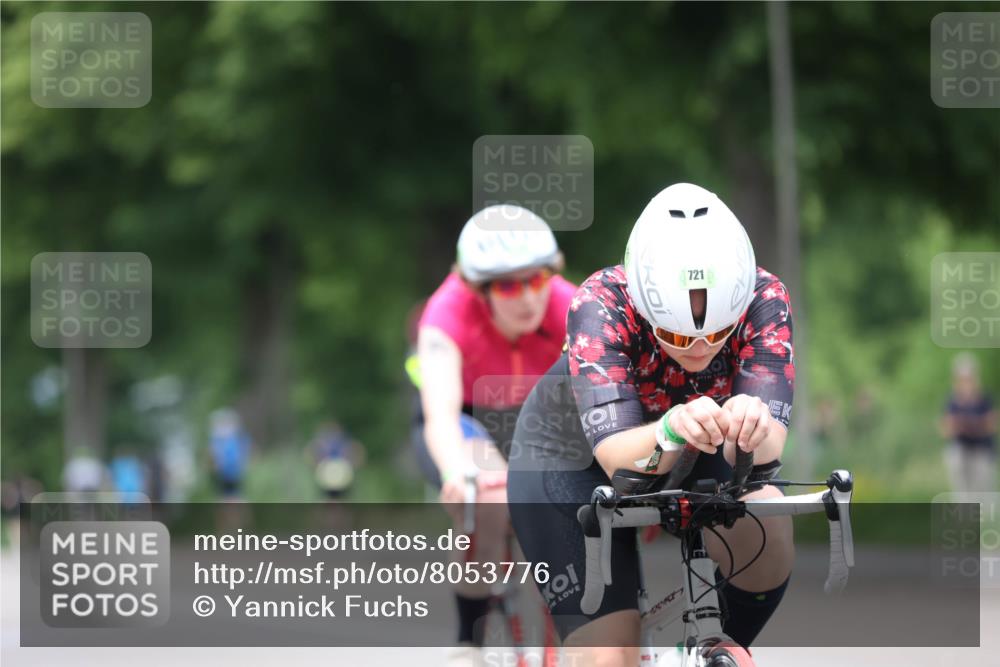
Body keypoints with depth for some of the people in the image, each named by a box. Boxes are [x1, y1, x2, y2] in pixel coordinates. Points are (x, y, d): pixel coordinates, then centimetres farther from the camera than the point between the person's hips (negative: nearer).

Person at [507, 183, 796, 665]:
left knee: (765, 530, -30)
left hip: (688, 462, 2)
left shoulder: (763, 300, -27)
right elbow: (617, 456, -41)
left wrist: (753, 430, -61)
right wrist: (671, 431, -63)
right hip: (571, 461, -2)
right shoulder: (601, 305, -33)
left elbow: (768, 447, -37)